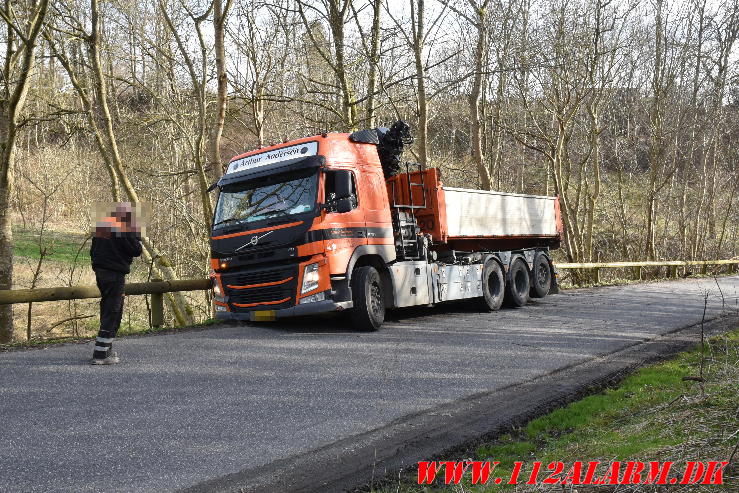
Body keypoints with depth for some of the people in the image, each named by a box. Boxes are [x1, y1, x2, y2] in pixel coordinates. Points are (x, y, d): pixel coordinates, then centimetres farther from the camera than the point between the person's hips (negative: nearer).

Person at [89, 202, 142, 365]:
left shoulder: (101, 225, 12)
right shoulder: (123, 229, -14)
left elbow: (93, 250, 17)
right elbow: (136, 250, -11)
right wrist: (137, 233, 2)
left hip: (100, 271, 9)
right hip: (115, 274, -9)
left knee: (107, 310, 19)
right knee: (112, 313, -4)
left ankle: (107, 349, 26)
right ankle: (100, 354, -5)